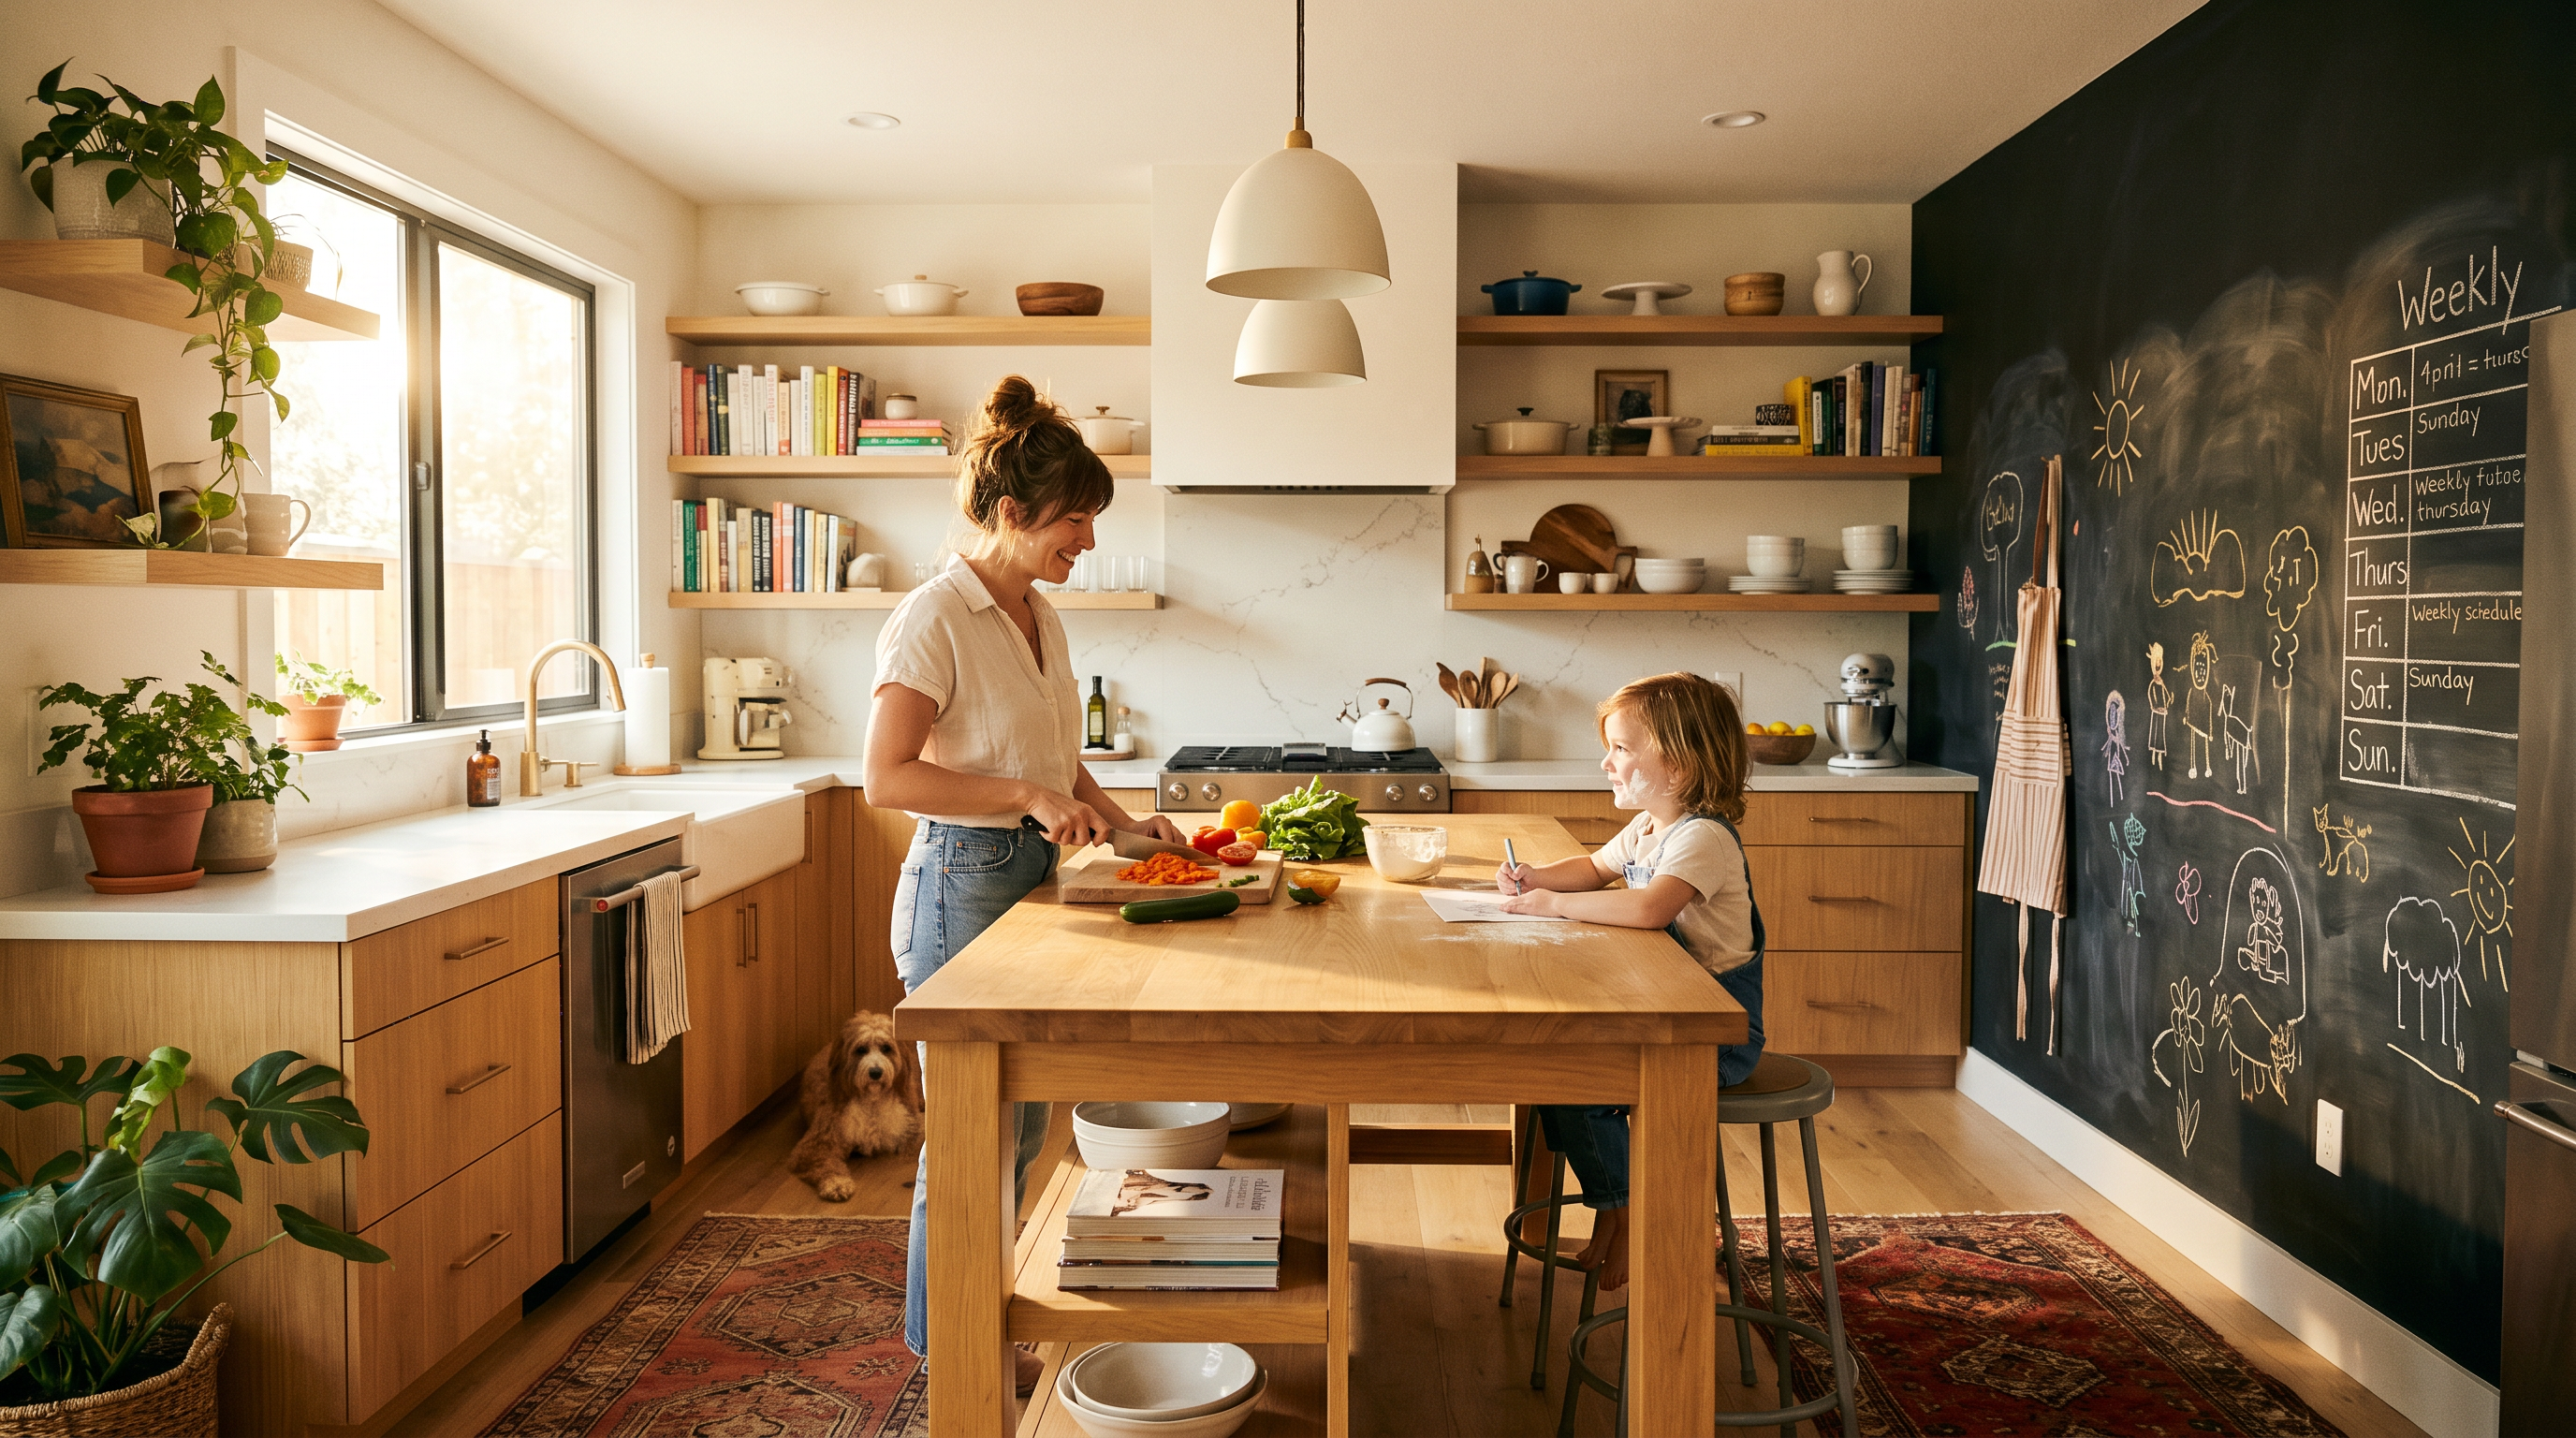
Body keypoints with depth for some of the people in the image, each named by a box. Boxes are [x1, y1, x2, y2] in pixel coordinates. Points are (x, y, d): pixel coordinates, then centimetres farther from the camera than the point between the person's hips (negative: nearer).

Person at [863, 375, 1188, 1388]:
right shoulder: (935, 619, -14)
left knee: (1019, 1127, 15)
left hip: (1034, 878, 8)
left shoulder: (1040, 616, 11)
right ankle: (948, 1357, 20)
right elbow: (887, 778, -21)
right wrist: (1029, 795, -24)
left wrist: (1120, 821, 6)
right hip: (963, 883, -8)